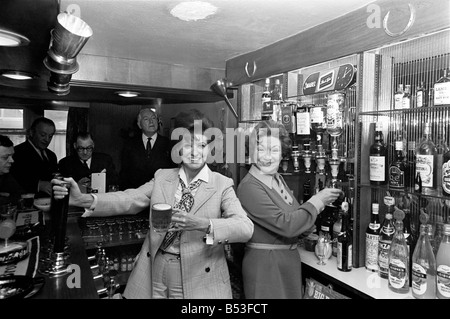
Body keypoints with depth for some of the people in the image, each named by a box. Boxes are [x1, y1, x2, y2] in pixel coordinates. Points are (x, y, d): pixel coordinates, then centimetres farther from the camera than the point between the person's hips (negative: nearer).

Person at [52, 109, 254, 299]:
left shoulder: (222, 184, -8)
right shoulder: (162, 177, 4)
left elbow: (246, 228, -18)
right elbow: (129, 200, -7)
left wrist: (202, 224, -33)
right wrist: (85, 200, -23)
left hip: (199, 282, -2)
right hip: (154, 276, 3)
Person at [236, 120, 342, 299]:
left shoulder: (277, 178, 4)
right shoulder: (249, 187, -23)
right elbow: (285, 225, -26)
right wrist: (317, 201, -16)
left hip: (290, 259, 8)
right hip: (265, 264, -8)